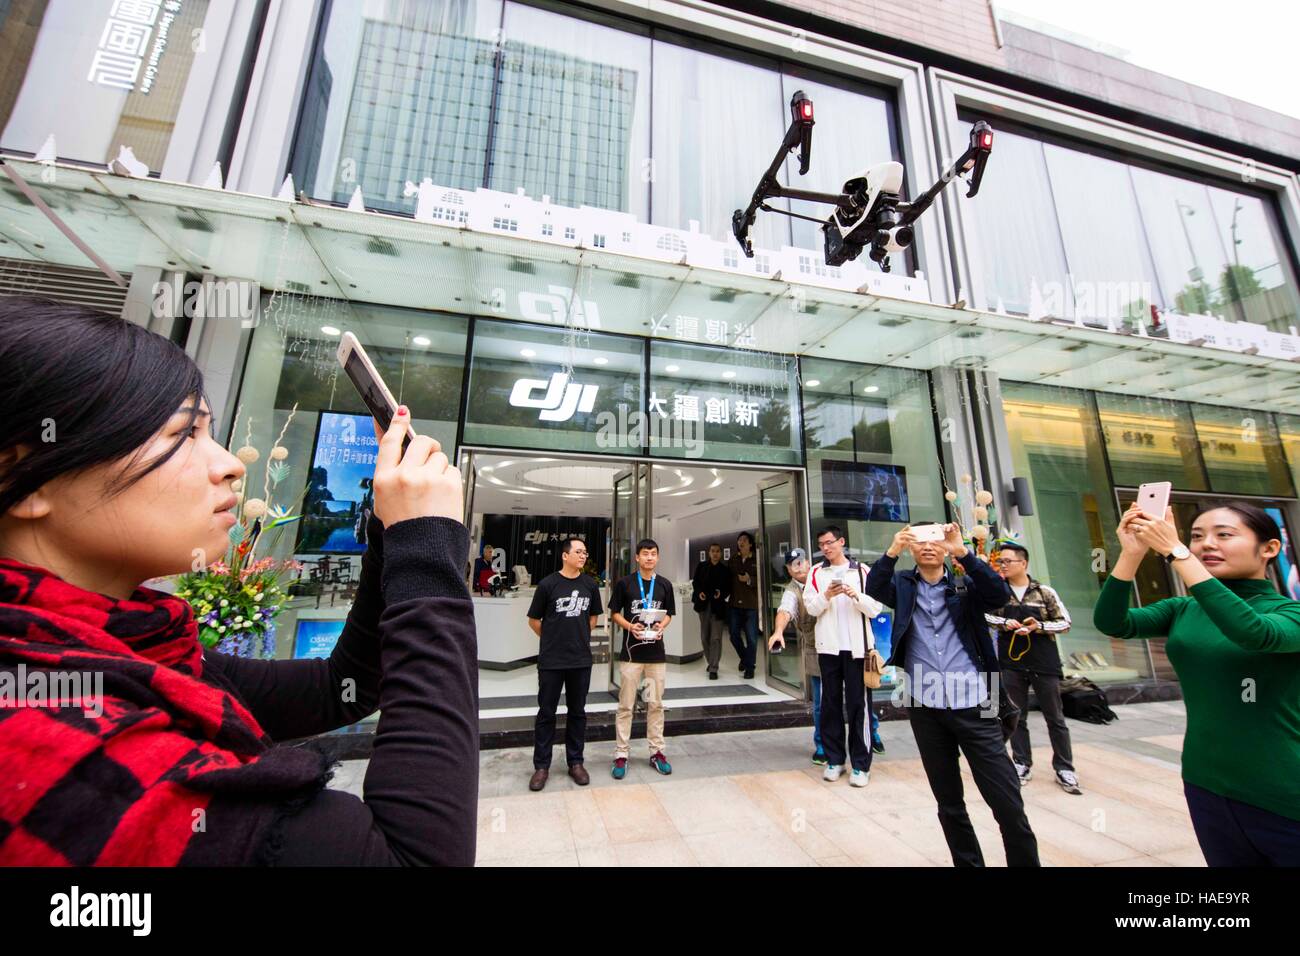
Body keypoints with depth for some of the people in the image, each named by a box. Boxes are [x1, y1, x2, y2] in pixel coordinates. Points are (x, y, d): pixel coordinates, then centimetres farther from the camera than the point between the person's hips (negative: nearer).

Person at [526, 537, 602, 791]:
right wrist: (553, 639, 7)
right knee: (546, 713, 9)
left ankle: (575, 762, 29)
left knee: (577, 712, 14)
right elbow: (534, 620, -1)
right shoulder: (548, 584, -10)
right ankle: (541, 766, 25)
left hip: (581, 660, 3)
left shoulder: (590, 585, 1)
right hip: (551, 661, -3)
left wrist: (578, 637, 10)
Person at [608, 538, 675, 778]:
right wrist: (630, 626, -15)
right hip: (631, 652, -2)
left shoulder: (665, 585, 3)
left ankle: (657, 751, 26)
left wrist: (661, 627, -8)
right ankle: (621, 754, 18)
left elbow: (668, 614, 12)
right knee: (625, 706, 6)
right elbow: (615, 613, 2)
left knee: (656, 704, 12)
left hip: (656, 652, 2)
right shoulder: (624, 583, -4)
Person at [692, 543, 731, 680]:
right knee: (705, 637, 12)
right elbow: (695, 582, 7)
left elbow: (729, 588, 3)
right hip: (704, 605, 2)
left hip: (718, 606, -2)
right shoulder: (701, 566, 5)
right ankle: (710, 662, 32)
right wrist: (699, 592, -11)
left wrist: (722, 593, -17)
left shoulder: (726, 569, 2)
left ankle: (713, 669, -2)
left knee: (716, 638, -7)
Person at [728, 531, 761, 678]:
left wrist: (749, 580, -20)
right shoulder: (733, 559, 8)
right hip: (736, 603, 4)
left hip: (752, 604, -3)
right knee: (734, 634, 9)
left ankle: (750, 666, 18)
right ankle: (744, 658, 35)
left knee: (751, 637, 1)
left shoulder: (757, 560, -3)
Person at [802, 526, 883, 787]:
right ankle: (834, 759, 20)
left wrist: (855, 594, -17)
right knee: (831, 704, 9)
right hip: (828, 646, 2)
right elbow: (811, 607, 0)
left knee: (858, 705, 1)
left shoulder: (861, 571, 4)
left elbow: (875, 609, 0)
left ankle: (861, 764, 12)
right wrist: (827, 595, -17)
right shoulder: (816, 573, 7)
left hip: (856, 646, -1)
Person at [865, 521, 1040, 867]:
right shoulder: (903, 585, 5)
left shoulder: (966, 585, 5)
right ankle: (968, 862, 34)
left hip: (974, 707, -1)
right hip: (925, 710, 1)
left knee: (1009, 804, 3)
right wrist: (892, 550, -29)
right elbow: (874, 588, -14)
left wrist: (963, 553, -23)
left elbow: (1001, 595, -14)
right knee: (949, 802, 16)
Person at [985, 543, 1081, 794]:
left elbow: (1065, 622, 1)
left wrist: (1039, 626, -16)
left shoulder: (1045, 592, -3)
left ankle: (1064, 768, 23)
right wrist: (1004, 623, -16)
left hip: (1044, 663, -1)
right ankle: (1022, 764, 23)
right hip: (1011, 663, 1)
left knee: (1055, 717, 9)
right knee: (1016, 716, 10)